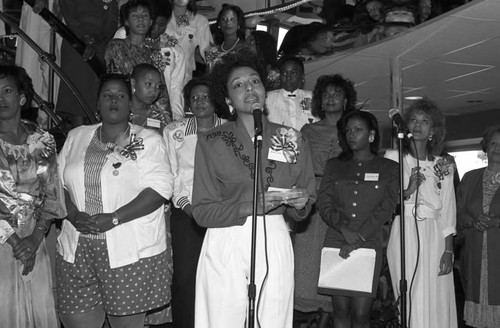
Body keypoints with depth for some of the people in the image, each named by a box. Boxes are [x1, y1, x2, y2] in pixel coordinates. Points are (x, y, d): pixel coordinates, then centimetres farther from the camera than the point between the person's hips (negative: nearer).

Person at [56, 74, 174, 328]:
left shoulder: (148, 140, 1)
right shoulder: (76, 137, 15)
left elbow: (160, 188, -10)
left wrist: (114, 218, -17)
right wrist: (73, 214, -7)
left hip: (131, 253, -3)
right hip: (76, 251, 4)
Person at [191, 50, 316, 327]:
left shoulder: (292, 139, 8)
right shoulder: (211, 142, 0)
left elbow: (307, 201, 14)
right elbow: (202, 211, -5)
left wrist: (299, 203, -9)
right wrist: (252, 204, -18)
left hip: (274, 244, 2)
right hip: (225, 246, -2)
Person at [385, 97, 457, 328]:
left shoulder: (443, 166, 10)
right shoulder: (393, 158, 4)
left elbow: (448, 211, 7)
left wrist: (448, 250, 1)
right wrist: (407, 192, -16)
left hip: (435, 239, 2)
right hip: (404, 236, -2)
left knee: (437, 303, 2)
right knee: (410, 301, -5)